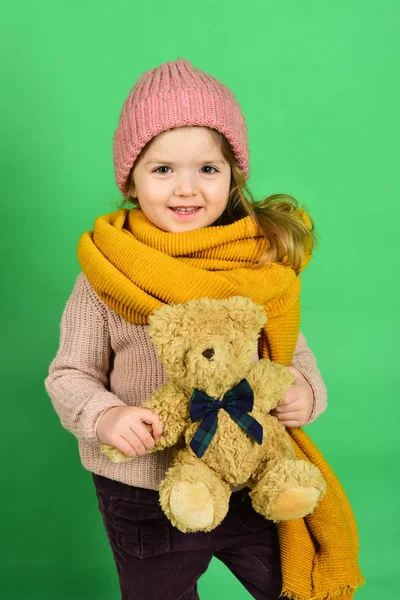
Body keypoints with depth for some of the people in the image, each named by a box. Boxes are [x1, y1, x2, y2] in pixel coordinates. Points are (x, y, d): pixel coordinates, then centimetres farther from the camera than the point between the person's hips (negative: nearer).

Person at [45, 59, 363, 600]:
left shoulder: (263, 257, -7)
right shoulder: (106, 272, -12)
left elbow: (291, 348, 4)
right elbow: (70, 374, -6)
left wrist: (306, 391, -16)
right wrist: (106, 417, -25)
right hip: (146, 498, -1)